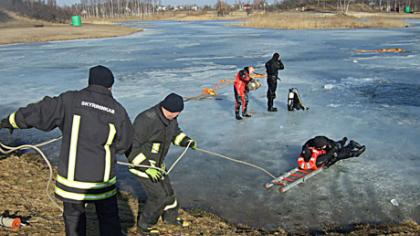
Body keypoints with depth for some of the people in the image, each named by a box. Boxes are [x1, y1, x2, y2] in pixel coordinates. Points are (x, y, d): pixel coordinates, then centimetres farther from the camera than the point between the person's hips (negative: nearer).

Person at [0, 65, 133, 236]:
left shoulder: (70, 101, -7)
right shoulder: (118, 111, -5)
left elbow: (38, 111, 1)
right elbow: (124, 143, 5)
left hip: (72, 178, 0)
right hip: (103, 180, 0)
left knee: (74, 219, 20)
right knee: (109, 220, 17)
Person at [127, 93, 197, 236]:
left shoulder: (170, 117, -9)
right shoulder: (146, 120, -33)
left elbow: (175, 132, 14)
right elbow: (131, 147, -29)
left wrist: (186, 141, -5)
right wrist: (147, 167, -32)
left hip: (157, 164, 8)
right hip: (141, 164, -8)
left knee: (167, 191, 19)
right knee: (158, 196, -6)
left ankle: (170, 217, 45)